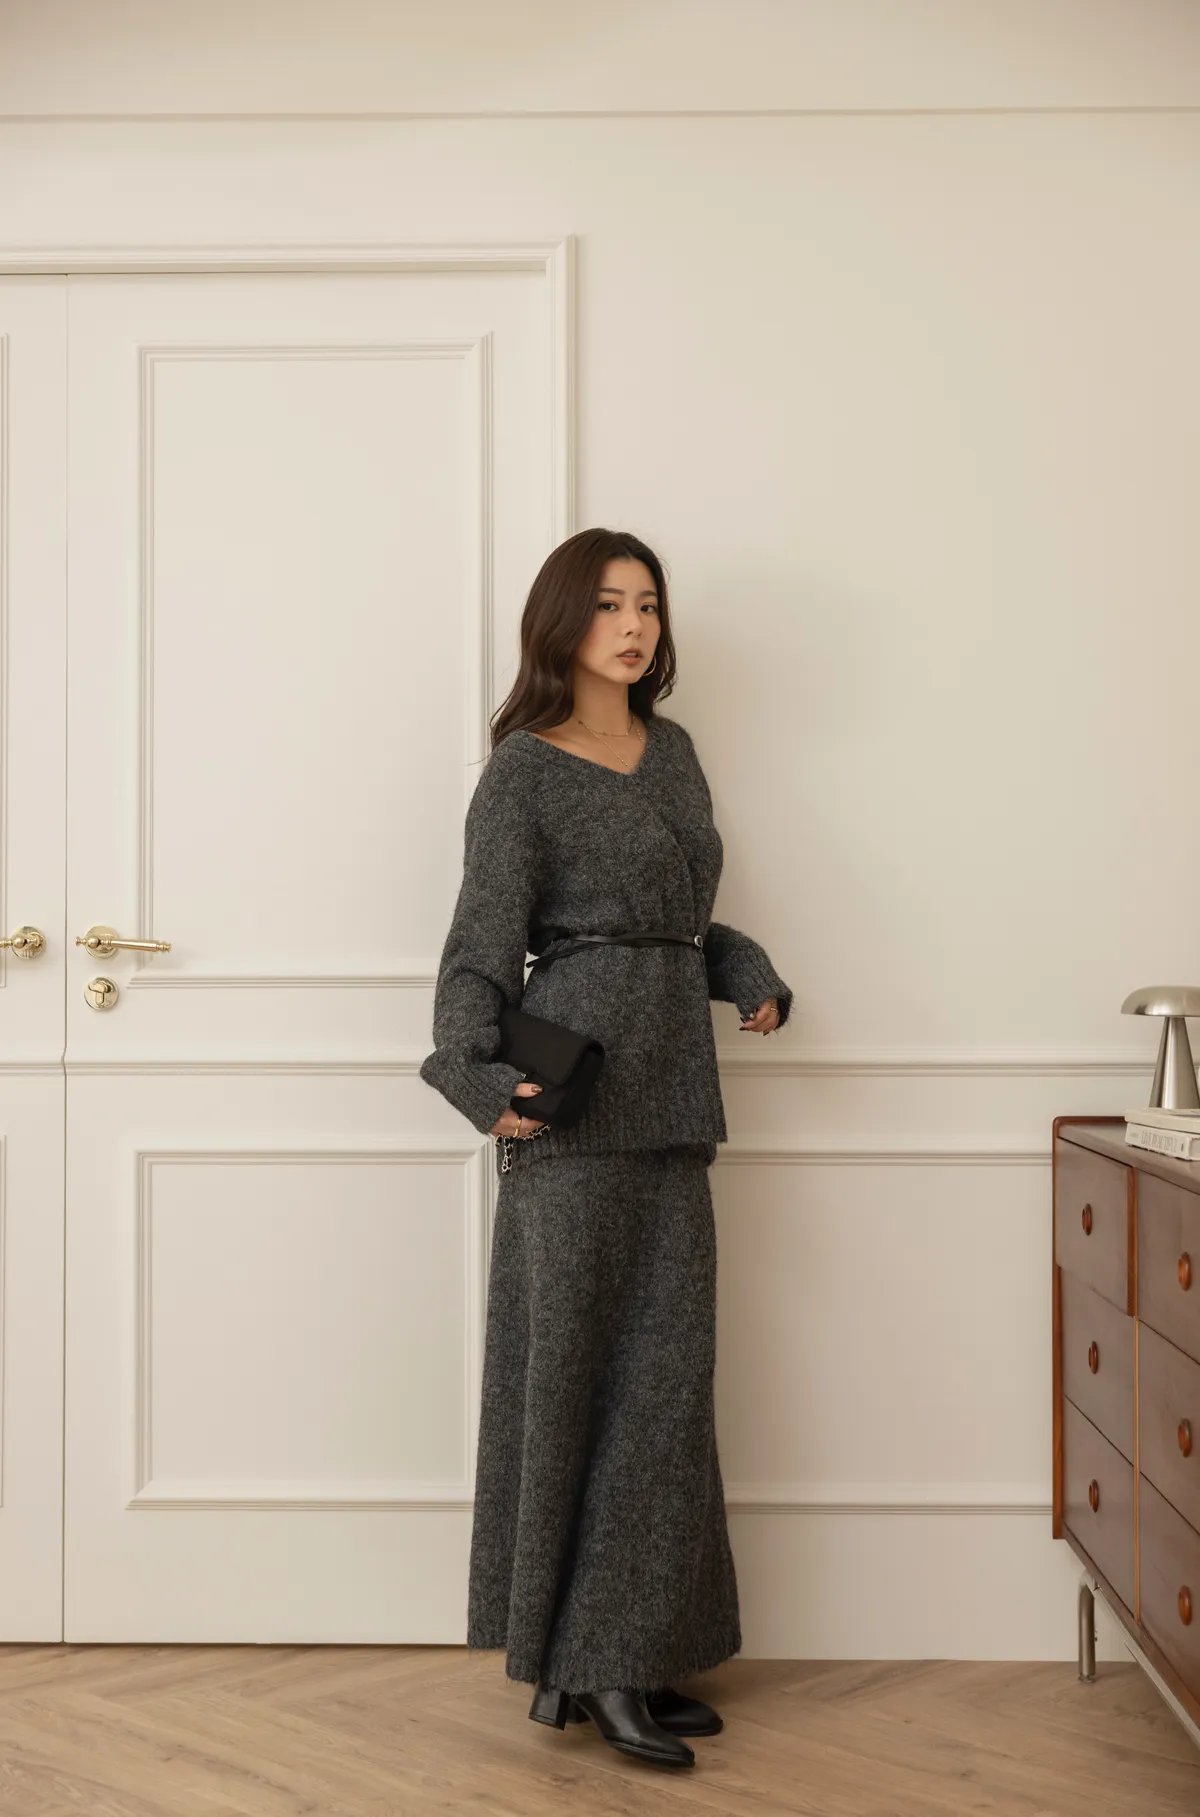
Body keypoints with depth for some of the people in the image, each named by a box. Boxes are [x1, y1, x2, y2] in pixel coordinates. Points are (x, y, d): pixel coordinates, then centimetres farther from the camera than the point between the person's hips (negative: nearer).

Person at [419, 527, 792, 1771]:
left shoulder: (674, 755, 17)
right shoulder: (525, 770, -4)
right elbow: (484, 941, -9)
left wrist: (752, 977, 5)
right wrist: (480, 1078, -23)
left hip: (672, 1085, 7)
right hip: (580, 1084, -7)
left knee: (666, 1370, 8)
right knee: (572, 1363, -3)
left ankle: (630, 1655, 17)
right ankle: (579, 1661, 7)